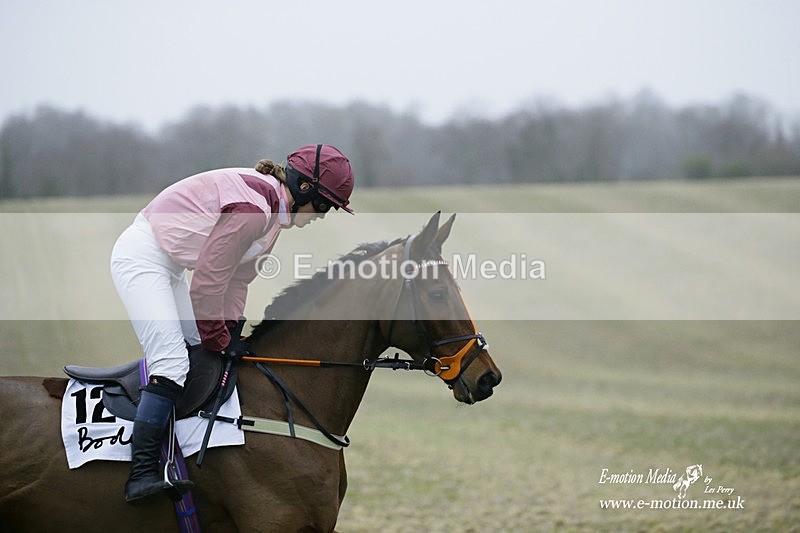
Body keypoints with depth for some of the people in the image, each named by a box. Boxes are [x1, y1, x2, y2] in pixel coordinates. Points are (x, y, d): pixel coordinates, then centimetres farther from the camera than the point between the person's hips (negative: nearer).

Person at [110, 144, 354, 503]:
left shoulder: (273, 211, 8)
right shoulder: (252, 208, -25)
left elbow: (238, 275, 14)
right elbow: (209, 279, -20)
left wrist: (228, 333, 8)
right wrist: (217, 339, -9)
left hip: (168, 266, 11)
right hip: (141, 257, -11)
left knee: (201, 354, 12)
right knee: (171, 360, -21)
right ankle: (142, 474, -27)